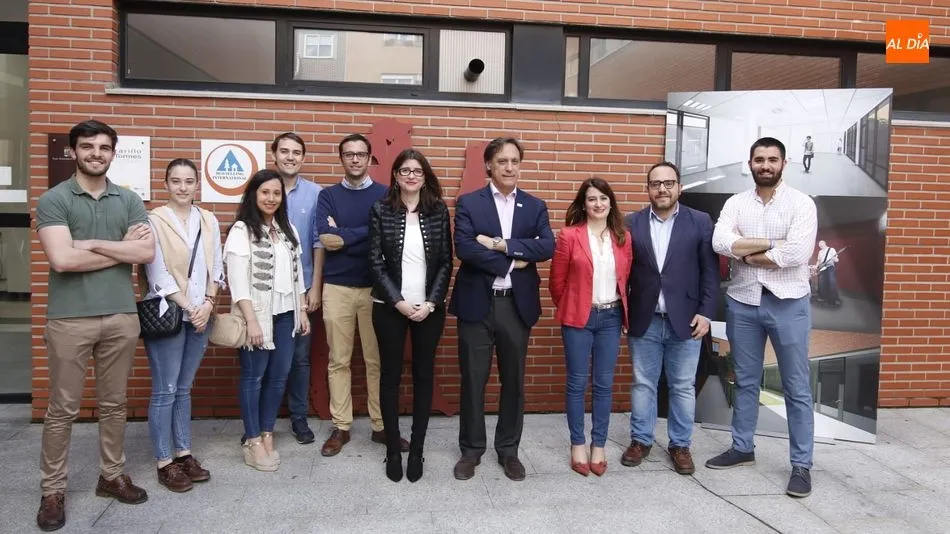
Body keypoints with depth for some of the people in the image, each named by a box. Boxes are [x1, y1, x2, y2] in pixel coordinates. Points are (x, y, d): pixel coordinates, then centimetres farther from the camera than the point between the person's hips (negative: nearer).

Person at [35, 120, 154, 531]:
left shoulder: (129, 200, 8)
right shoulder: (53, 200, -2)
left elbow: (147, 252, -4)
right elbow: (62, 259, -15)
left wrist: (93, 243, -11)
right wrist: (123, 247, -7)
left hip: (121, 316, 3)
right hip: (69, 319, -3)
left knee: (114, 404, 14)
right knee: (62, 409, 6)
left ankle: (112, 476, 28)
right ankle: (52, 490, 19)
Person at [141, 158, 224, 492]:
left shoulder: (209, 221, 8)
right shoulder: (155, 220, -6)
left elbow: (216, 267, 8)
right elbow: (158, 273, -10)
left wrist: (208, 304, -6)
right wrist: (189, 308, -12)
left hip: (201, 315, 4)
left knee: (184, 388, 14)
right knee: (165, 390, 1)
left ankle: (184, 453, 23)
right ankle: (164, 463, 11)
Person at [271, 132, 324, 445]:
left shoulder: (315, 193, -3)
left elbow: (319, 243, 0)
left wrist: (315, 288, -2)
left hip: (301, 287, 0)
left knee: (300, 355, 9)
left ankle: (299, 417, 23)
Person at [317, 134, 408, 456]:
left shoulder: (386, 195, 5)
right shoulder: (328, 196, 7)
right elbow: (326, 240, -7)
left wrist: (343, 235, -9)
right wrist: (369, 232, -8)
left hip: (376, 288, -1)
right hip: (337, 288, 1)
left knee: (378, 360, 5)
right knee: (339, 361, 7)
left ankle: (381, 426, 16)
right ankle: (341, 426, 18)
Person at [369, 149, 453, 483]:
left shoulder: (439, 211, 2)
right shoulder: (381, 210, 0)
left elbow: (446, 262, 1)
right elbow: (376, 262, -4)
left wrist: (431, 302, -10)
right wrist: (399, 302, -12)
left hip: (430, 308, 1)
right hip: (390, 306, -1)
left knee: (424, 376, 7)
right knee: (390, 375, 6)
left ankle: (417, 450, 19)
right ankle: (393, 451, 19)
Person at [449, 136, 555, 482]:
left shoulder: (535, 206, 8)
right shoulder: (468, 203, 1)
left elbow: (547, 247, -8)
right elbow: (464, 248, -14)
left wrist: (501, 244, -16)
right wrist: (512, 262, -13)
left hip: (517, 304, 2)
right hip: (477, 303, -2)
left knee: (513, 380, 11)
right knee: (473, 380, 7)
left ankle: (508, 450, 27)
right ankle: (471, 449, 24)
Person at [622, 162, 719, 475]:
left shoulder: (700, 222, 0)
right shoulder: (631, 224, 2)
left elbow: (710, 271, -1)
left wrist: (705, 313, -7)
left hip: (685, 321, -1)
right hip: (644, 321, 1)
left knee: (683, 387, 9)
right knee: (642, 384, 11)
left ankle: (680, 445, 24)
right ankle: (640, 440, 26)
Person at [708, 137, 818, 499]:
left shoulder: (801, 203, -5)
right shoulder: (735, 203, 4)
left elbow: (797, 254, -19)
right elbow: (720, 243, -13)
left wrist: (747, 253, -10)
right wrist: (771, 243, -16)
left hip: (788, 304, -3)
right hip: (743, 302, 3)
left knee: (796, 388, 5)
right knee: (745, 381, 16)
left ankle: (801, 465, 16)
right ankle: (742, 448, 30)